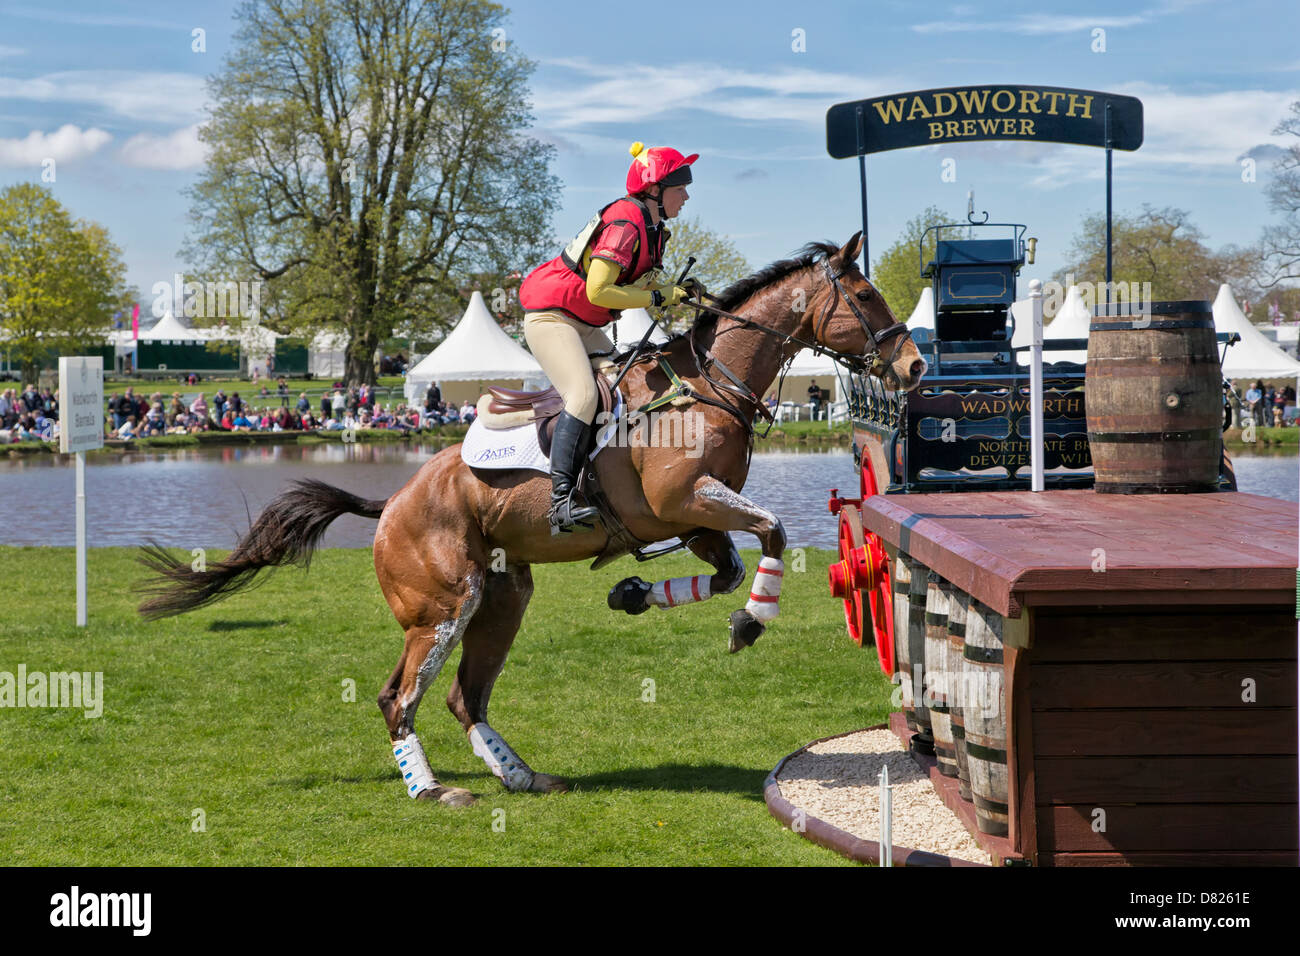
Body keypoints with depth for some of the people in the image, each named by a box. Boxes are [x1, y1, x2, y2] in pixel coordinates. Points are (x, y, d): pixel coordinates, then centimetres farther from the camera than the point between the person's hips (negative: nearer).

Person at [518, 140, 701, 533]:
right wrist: (658, 297, -20)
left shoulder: (652, 228, 8)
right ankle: (562, 501, -31)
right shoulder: (625, 224, -22)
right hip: (551, 315, -11)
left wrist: (681, 291, -4)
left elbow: (642, 283, 15)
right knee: (585, 396, -26)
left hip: (585, 325, 11)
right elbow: (598, 291, -29)